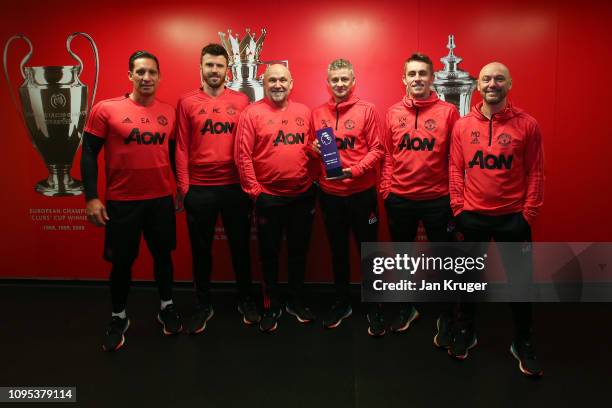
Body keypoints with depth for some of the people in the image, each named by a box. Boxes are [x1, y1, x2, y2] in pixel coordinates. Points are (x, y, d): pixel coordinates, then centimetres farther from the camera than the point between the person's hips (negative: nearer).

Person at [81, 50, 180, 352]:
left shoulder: (169, 112, 4)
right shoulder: (106, 109, -6)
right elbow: (89, 154, -5)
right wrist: (91, 197, -10)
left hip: (161, 199, 3)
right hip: (121, 201, -2)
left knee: (163, 255, 14)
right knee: (122, 261, 9)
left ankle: (166, 308, 34)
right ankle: (119, 318, 29)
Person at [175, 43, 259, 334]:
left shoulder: (241, 101, 3)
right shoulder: (186, 102, 2)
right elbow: (181, 148, 0)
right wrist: (183, 187, -4)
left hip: (235, 187, 1)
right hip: (199, 188, 0)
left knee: (240, 245, 12)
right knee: (201, 249, 11)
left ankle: (246, 300, 30)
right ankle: (203, 305, 28)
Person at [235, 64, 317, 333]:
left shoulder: (304, 112, 7)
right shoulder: (252, 113, -5)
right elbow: (243, 155, -8)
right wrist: (253, 190, -11)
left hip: (303, 195, 4)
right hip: (268, 197, -3)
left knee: (299, 251, 15)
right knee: (269, 254, 9)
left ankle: (296, 302, 33)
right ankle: (272, 306, 27)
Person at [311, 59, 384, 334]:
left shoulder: (367, 110, -3)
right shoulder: (318, 113, 7)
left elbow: (377, 149, -6)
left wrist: (354, 170, -20)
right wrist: (315, 149, -10)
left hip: (362, 194, -3)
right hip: (330, 194, 3)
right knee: (338, 251, 15)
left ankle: (374, 309, 22)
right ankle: (342, 303, 32)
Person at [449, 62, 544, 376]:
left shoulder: (527, 125, -3)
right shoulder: (462, 125, 1)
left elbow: (536, 173, -3)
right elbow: (456, 168, 3)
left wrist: (528, 214, -7)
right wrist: (458, 208, -2)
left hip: (513, 217, -1)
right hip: (472, 216, 1)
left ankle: (522, 343, 29)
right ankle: (465, 331, 34)